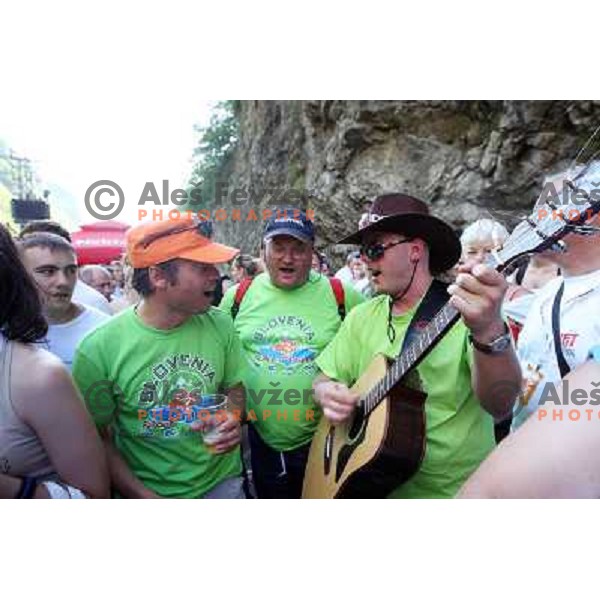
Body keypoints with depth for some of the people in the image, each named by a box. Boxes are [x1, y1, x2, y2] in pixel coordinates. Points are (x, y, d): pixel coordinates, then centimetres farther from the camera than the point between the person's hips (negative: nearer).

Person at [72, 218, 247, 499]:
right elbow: (97, 440, -11)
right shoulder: (98, 348, -20)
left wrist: (233, 418, -16)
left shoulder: (220, 325, -12)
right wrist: (147, 498, -16)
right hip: (144, 492, -2)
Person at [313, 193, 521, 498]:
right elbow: (324, 378, 9)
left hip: (455, 490, -3)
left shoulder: (468, 308, -12)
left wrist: (489, 332, -39)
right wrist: (326, 393, -11)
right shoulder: (361, 317, 5)